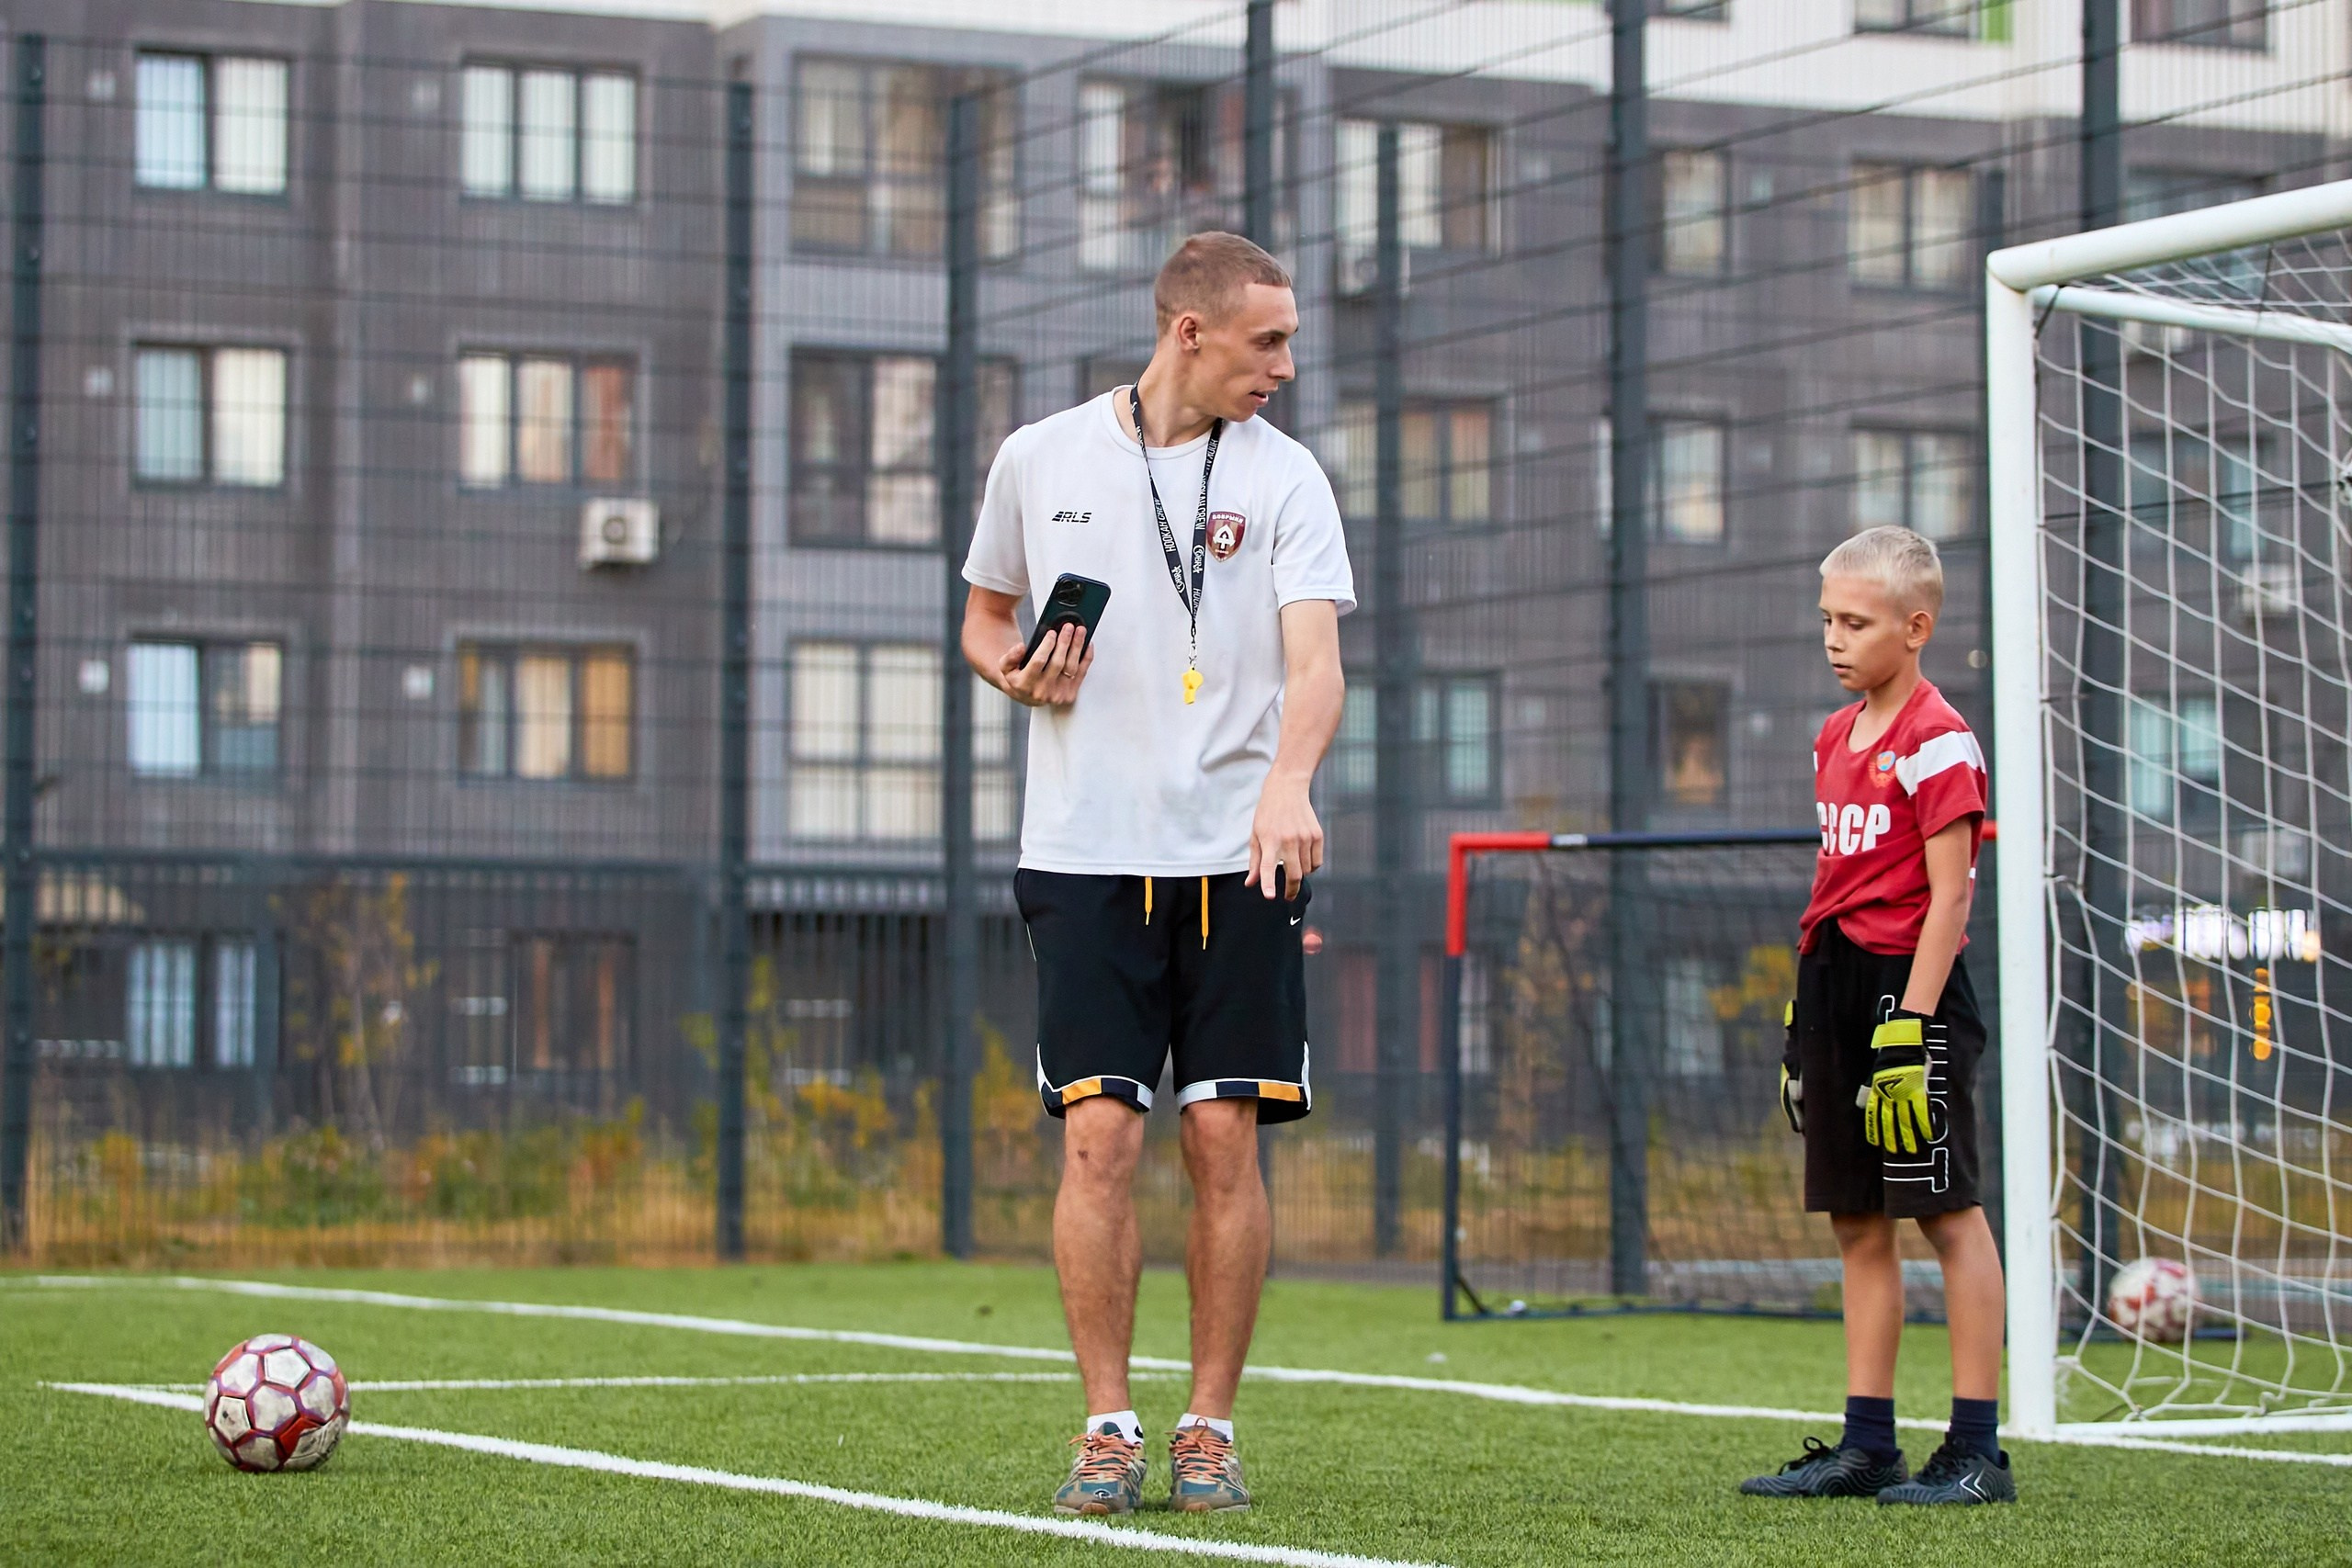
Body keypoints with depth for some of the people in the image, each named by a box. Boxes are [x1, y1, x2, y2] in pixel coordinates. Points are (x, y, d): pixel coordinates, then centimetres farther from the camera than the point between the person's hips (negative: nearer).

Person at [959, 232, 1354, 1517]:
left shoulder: (1283, 475, 1)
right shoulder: (1040, 458, 6)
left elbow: (1314, 654, -11)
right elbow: (984, 613, 21)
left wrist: (1289, 783, -30)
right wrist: (1014, 670, -3)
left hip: (1236, 857, 0)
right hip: (1085, 853, 0)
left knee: (1225, 1142, -1)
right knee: (1099, 1139, -5)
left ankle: (1209, 1429, 10)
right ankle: (1108, 1429, 3)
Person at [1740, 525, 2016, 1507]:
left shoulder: (1937, 742, -10)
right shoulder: (1835, 738, 15)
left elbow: (1948, 893, -15)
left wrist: (1912, 1023, -20)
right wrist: (1805, 1012, 18)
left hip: (1909, 983, -9)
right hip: (1835, 982, 9)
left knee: (1948, 1212, -5)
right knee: (1856, 1223, 9)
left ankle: (1977, 1449, -1)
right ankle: (1866, 1446, 14)